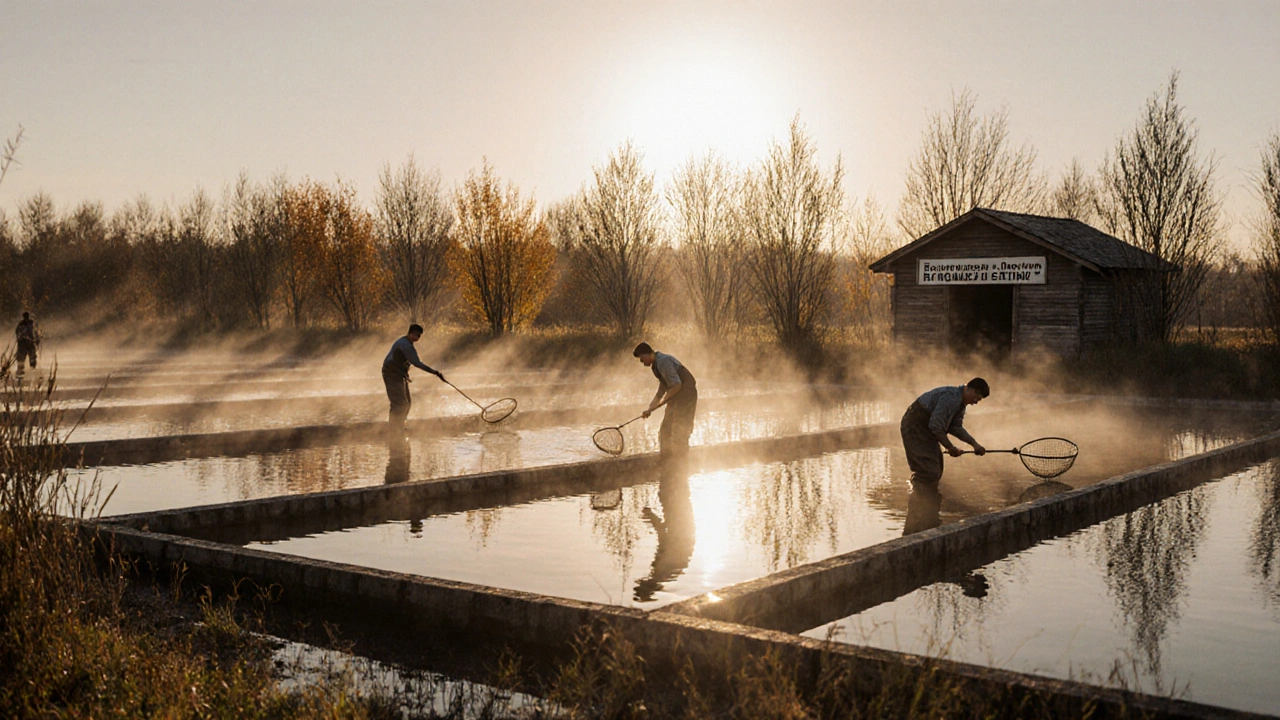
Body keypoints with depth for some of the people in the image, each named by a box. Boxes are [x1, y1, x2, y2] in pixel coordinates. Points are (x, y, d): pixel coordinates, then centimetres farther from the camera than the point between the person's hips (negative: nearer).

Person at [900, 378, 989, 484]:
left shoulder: (961, 402, 6)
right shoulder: (951, 397, -27)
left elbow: (956, 427, 7)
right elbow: (935, 425, -30)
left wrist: (974, 443, -3)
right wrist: (950, 447, -19)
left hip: (926, 430, 11)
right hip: (915, 428, -11)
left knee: (936, 470, 16)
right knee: (928, 471, -14)